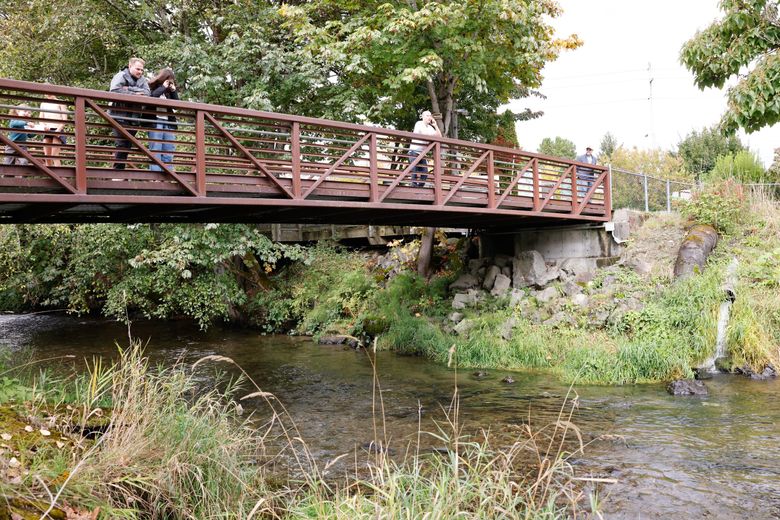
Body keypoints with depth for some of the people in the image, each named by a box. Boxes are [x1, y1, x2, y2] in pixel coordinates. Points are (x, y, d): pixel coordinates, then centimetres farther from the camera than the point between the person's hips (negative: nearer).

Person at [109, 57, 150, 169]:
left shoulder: (142, 80, 14)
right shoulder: (121, 76, -2)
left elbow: (147, 93, -4)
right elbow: (114, 90, -20)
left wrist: (129, 89, -15)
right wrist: (134, 94, -14)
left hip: (134, 118, 6)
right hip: (120, 116, -6)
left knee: (128, 145, 7)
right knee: (121, 144, -10)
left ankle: (121, 171, 13)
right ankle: (117, 171, -6)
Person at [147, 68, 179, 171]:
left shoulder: (168, 91, 19)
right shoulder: (153, 88, 4)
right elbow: (152, 96, -18)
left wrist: (173, 91, 4)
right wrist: (163, 87, -8)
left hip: (168, 123, 6)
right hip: (156, 122, -6)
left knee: (168, 152, 1)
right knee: (155, 151, -10)